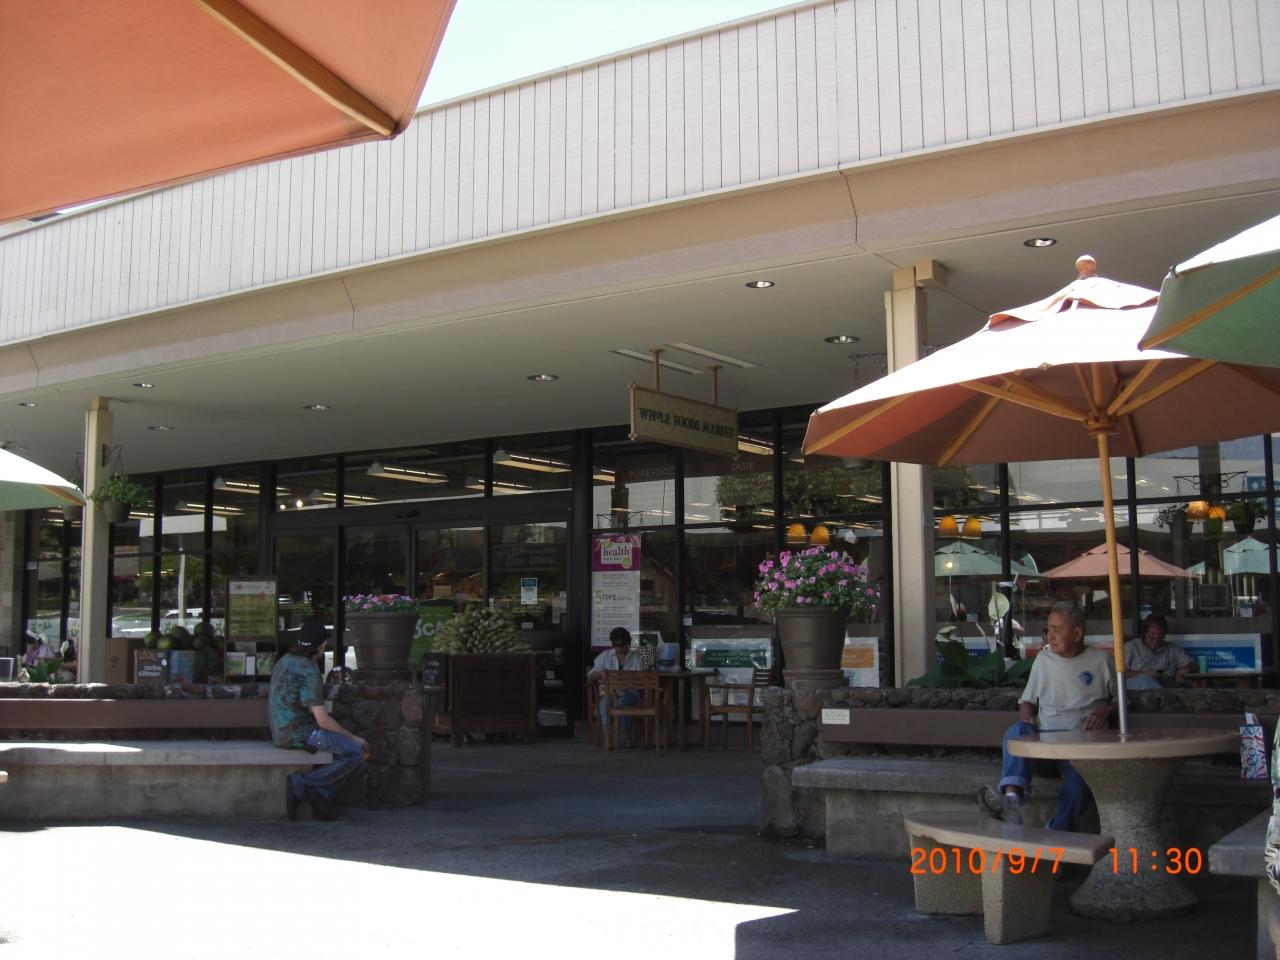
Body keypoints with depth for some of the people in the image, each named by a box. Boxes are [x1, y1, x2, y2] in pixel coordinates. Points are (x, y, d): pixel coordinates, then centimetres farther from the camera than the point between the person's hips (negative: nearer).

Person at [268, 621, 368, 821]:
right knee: (356, 752, -13)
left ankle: (322, 797, 9)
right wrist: (353, 738, -6)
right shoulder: (308, 671, -19)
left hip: (280, 732, 10)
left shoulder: (284, 661, 10)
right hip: (298, 733, -10)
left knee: (346, 743, 20)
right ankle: (301, 783, -8)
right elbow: (323, 721, -19)